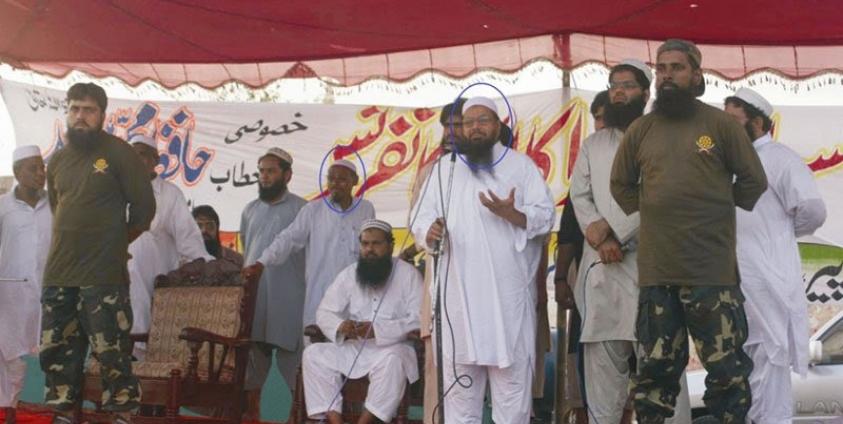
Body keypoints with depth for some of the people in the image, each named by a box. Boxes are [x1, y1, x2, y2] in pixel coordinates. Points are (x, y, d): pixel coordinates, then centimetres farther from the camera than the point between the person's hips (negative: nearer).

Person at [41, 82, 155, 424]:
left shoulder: (118, 153, -4)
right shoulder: (57, 161, 13)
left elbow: (144, 207, -2)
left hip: (103, 274, -6)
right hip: (58, 273, 6)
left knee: (111, 351, -6)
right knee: (56, 348, 9)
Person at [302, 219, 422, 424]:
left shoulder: (408, 274, -6)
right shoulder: (348, 274, 7)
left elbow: (419, 319, -16)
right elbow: (324, 312, 4)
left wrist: (378, 330, -26)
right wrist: (340, 326, -20)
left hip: (392, 349, -4)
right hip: (354, 348, 5)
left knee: (392, 361, -37)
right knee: (313, 354, -16)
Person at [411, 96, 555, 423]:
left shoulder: (521, 165, 10)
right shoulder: (445, 168, 17)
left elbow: (545, 215, 1)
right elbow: (422, 216, 10)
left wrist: (511, 213, -18)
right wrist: (429, 233, -13)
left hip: (508, 288, -2)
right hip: (460, 288, 2)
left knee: (511, 367, -3)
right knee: (459, 368, 3)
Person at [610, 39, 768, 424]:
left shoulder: (720, 124, 0)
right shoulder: (640, 130, 9)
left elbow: (753, 180, 5)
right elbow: (620, 184, 21)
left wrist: (717, 216, 6)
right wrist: (649, 215, 11)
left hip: (713, 272, -3)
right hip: (656, 272, 3)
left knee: (727, 370, 1)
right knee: (654, 370, 10)